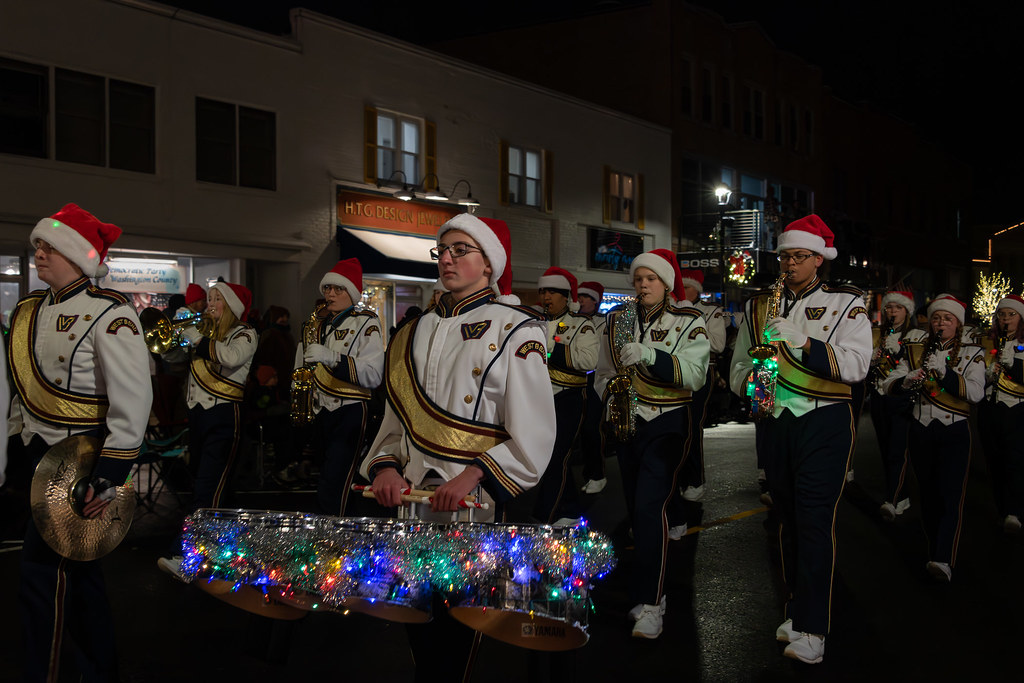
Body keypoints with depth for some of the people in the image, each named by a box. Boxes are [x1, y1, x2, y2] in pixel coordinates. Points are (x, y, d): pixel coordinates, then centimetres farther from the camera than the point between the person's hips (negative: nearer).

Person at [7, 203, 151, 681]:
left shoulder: (109, 314, -18)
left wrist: (107, 480, -24)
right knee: (77, 567, 18)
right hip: (40, 457, 8)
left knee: (43, 570, -5)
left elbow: (134, 401, -22)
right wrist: (20, 442, 16)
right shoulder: (29, 311, 7)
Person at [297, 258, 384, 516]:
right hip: (318, 412, 6)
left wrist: (331, 358, -24)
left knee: (330, 494, -14)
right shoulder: (318, 324, 15)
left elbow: (373, 375, -16)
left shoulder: (366, 323, -3)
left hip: (349, 413, -6)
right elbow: (303, 361, 29)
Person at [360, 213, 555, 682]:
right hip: (409, 502, 5)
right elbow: (397, 416, 14)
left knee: (458, 633, 4)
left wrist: (472, 476, -22)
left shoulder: (515, 330, -6)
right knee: (417, 630, 13)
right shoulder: (419, 331, 13)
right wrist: (386, 465, -4)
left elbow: (533, 437, -12)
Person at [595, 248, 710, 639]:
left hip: (667, 424, -5)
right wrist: (612, 389, -6)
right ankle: (650, 590, 27)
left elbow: (694, 374, -18)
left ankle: (650, 604, -11)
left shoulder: (688, 322, -4)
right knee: (635, 507, 10)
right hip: (626, 421, 5)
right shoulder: (617, 321, 9)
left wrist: (649, 355, -31)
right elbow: (603, 372, 17)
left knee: (650, 505, -16)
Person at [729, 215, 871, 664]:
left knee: (815, 521, -8)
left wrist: (804, 343, -23)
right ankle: (797, 608, 22)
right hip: (773, 423, 4)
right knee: (788, 519, 11)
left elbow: (856, 364, -11)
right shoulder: (757, 306, 14)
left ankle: (811, 628, -5)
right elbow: (739, 364, 17)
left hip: (823, 424, -4)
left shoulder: (846, 303, 2)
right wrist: (749, 383, -6)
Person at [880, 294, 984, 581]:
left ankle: (944, 561, -21)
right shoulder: (916, 351, 9)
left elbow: (976, 392, -13)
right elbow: (887, 385, 2)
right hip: (921, 431, 3)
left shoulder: (972, 354, 2)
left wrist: (944, 371, -24)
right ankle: (934, 551, 22)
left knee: (950, 494, -13)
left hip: (954, 432, -3)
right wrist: (907, 381, -20)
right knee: (928, 495, 10)